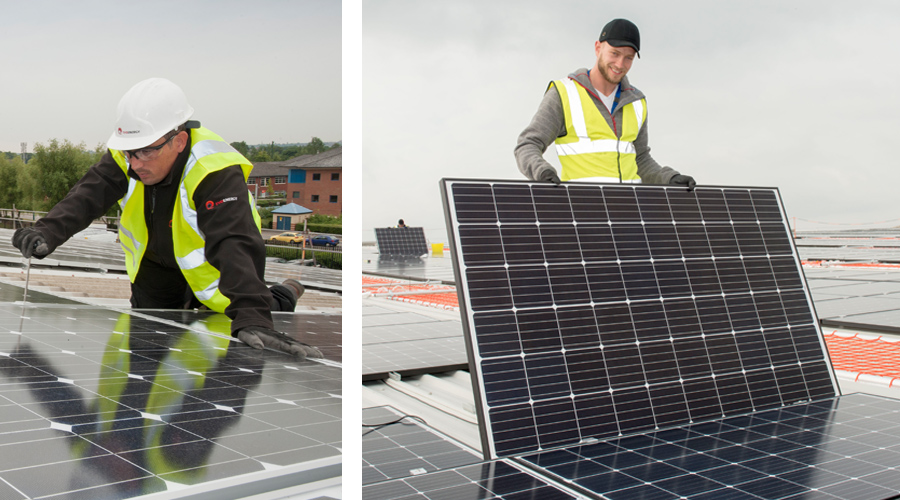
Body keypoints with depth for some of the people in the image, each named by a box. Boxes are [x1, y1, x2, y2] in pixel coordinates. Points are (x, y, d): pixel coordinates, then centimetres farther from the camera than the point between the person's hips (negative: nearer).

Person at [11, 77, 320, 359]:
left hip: (210, 269, -6)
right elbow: (87, 196, -33)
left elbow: (235, 246, -49)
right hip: (155, 263, 6)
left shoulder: (216, 173, -39)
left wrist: (252, 318, -62)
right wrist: (47, 232, -54)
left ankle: (279, 300, 24)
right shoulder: (126, 158, -21)